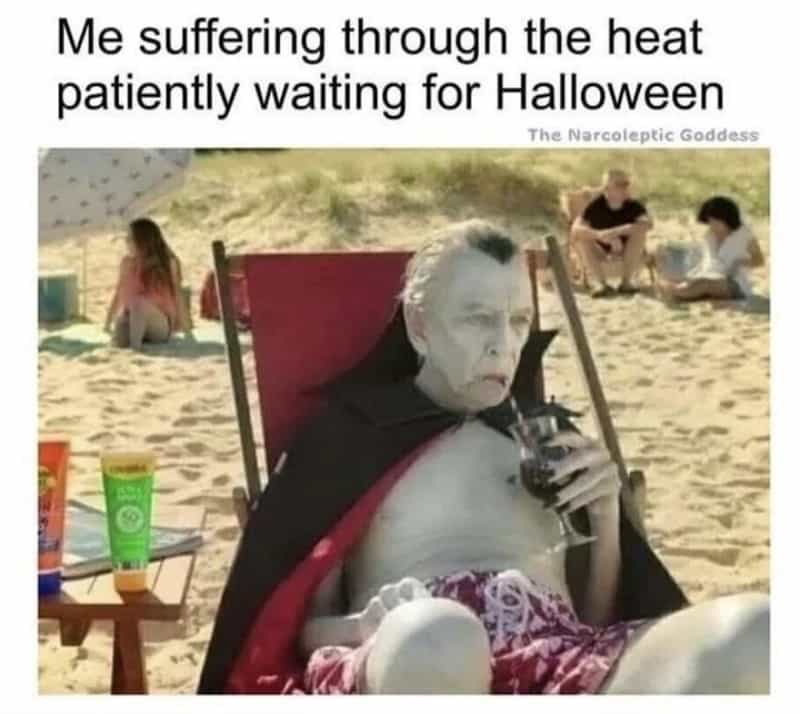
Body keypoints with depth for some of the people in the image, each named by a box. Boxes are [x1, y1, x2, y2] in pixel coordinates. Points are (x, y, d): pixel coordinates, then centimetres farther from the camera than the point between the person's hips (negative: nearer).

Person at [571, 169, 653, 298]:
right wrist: (600, 235, -47)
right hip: (603, 253, 0)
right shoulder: (596, 206, -18)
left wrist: (617, 232, -46)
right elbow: (576, 229, -30)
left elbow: (648, 224, -38)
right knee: (581, 237, -25)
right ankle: (600, 283, -27)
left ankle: (626, 281, -22)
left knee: (639, 230, -27)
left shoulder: (634, 206, -18)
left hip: (629, 254, 0)